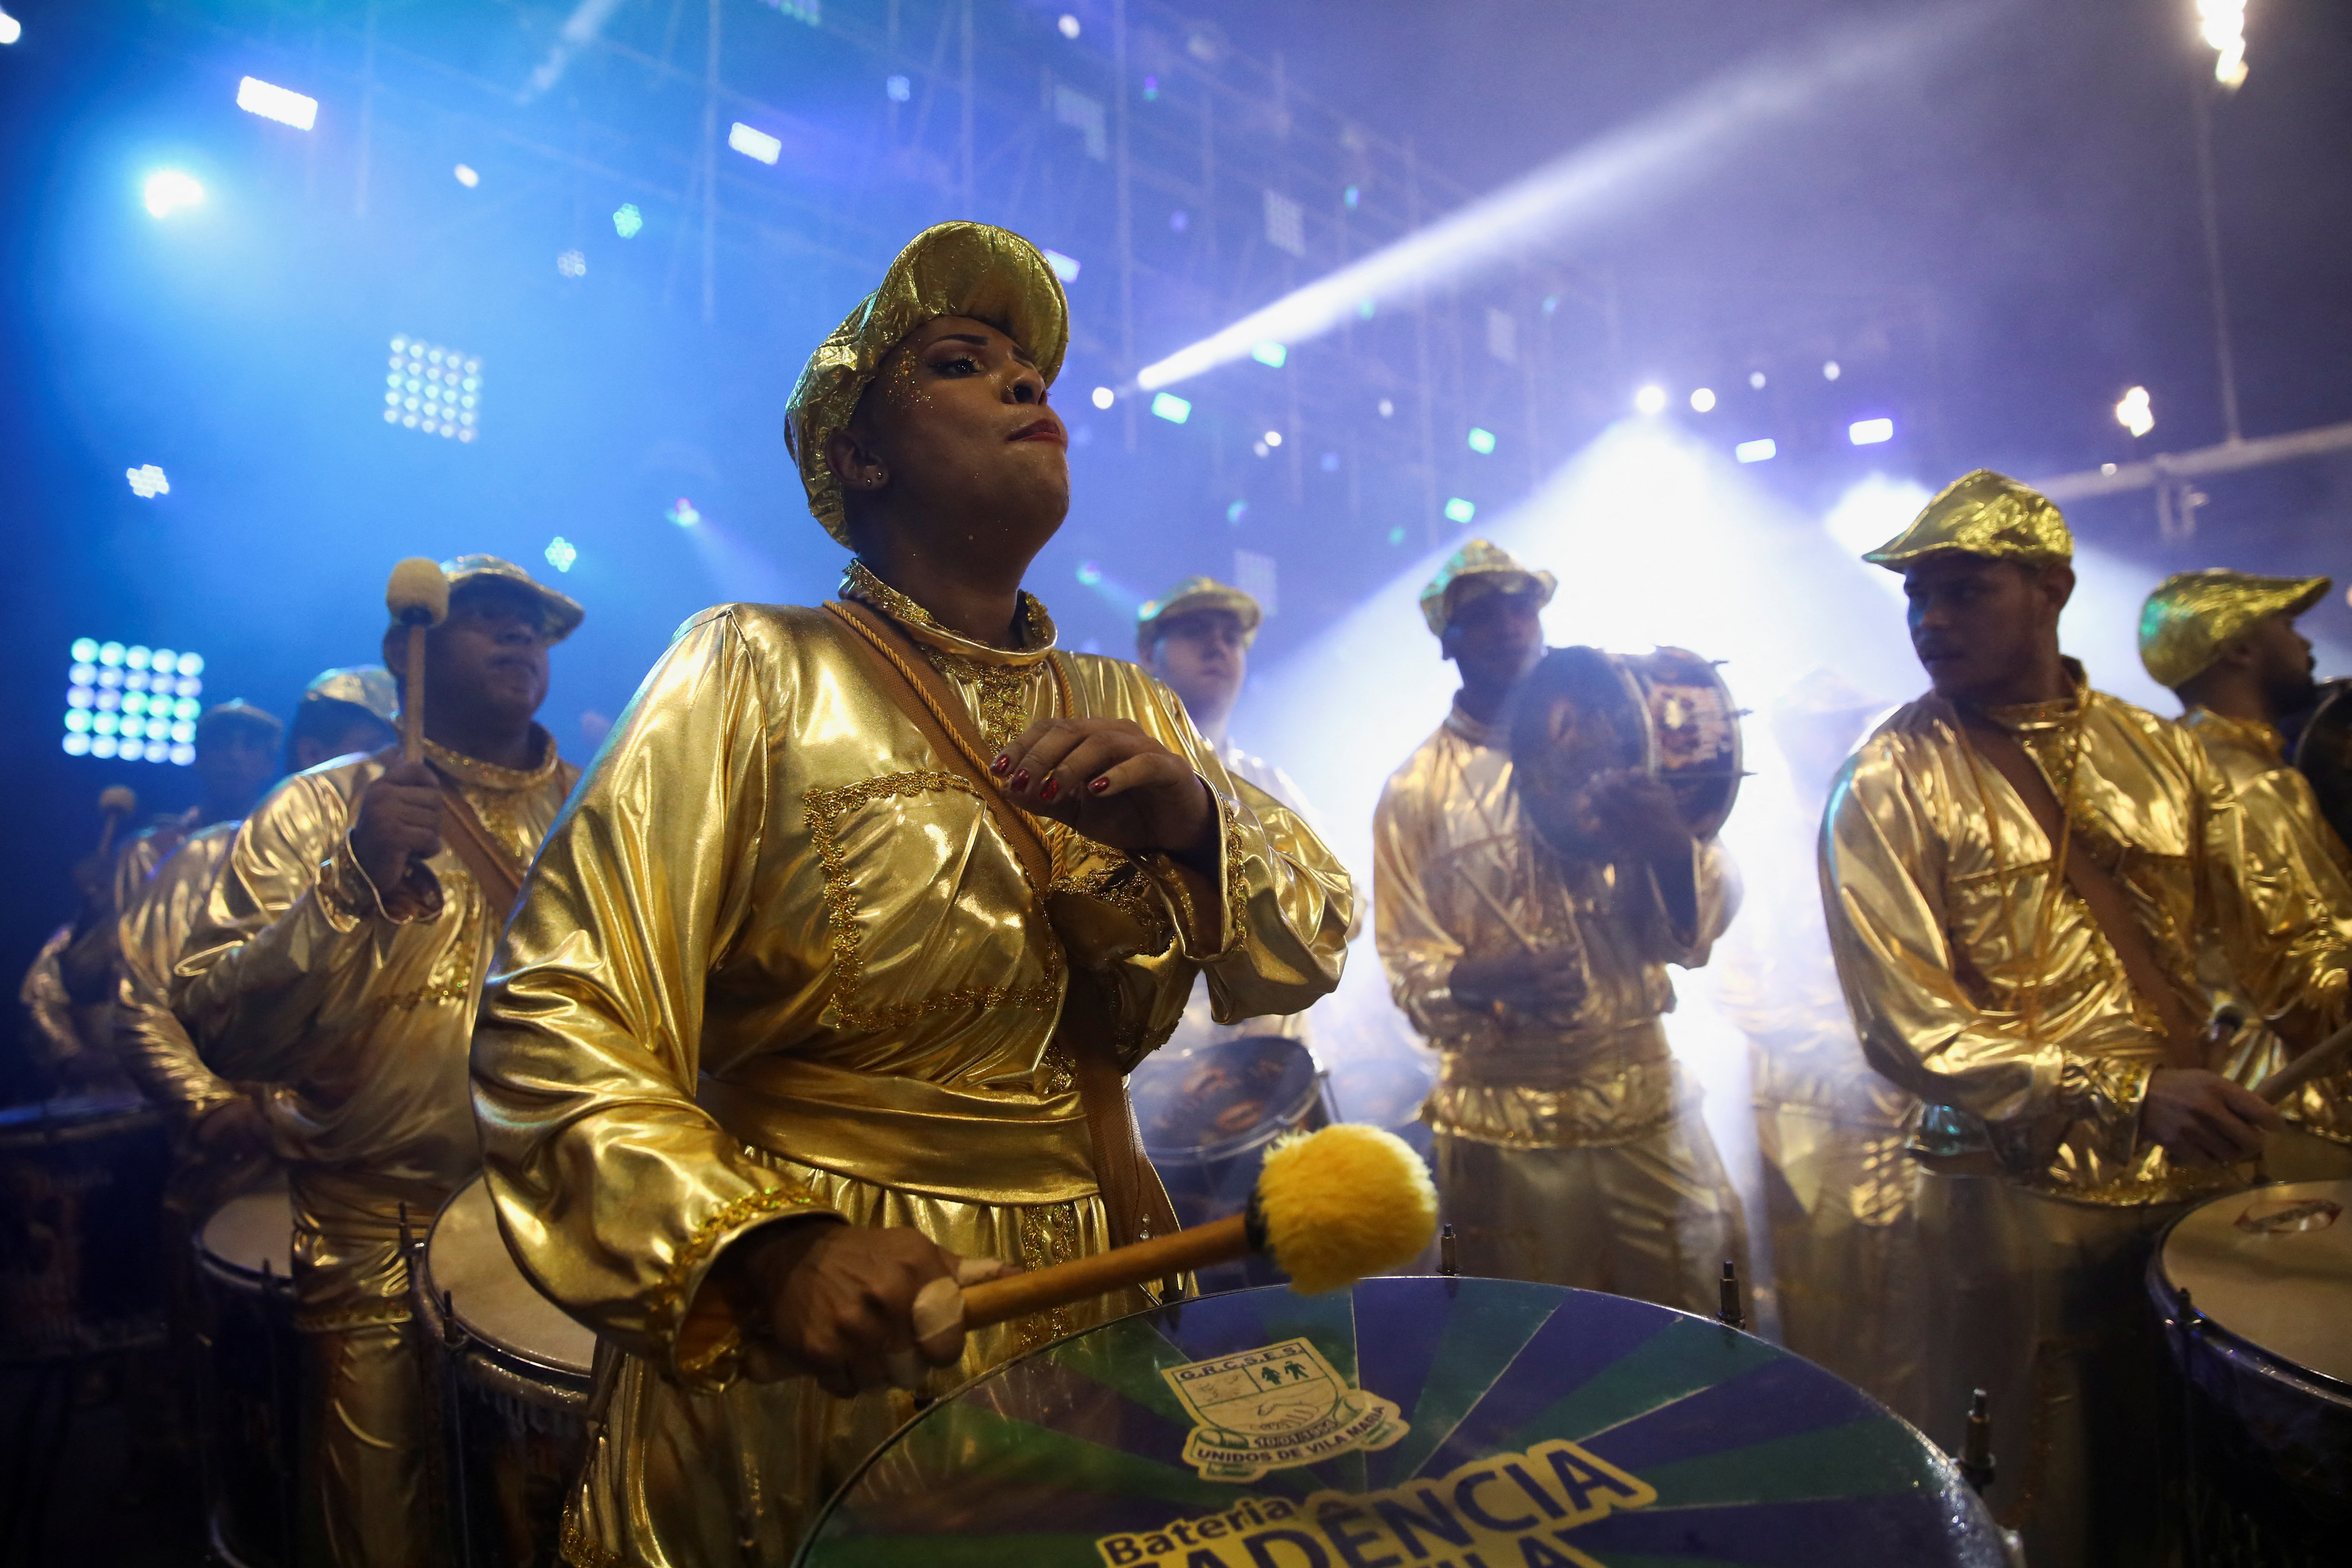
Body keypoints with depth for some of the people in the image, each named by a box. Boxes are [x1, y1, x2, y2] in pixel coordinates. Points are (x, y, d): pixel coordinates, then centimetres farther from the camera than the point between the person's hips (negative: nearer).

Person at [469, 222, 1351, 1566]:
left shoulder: (1127, 710, 4)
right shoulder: (755, 674, -11)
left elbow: (1311, 950, 1)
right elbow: (561, 1026, -16)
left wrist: (1194, 821, -18)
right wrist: (768, 1252, -30)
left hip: (1096, 1339, 5)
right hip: (814, 1368, -4)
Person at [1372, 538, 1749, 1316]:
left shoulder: (1610, 748, 6)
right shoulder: (1417, 791, 0)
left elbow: (1700, 924, 2)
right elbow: (1407, 964, -2)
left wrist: (1672, 845, -20)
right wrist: (1480, 978, -24)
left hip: (1647, 1105, 2)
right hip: (1503, 1126, -1)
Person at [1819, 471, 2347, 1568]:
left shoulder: (2156, 751, 6)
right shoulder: (1891, 785, -10)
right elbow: (1908, 1023, -16)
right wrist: (2122, 1096, -26)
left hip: (2204, 1175, 5)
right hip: (2027, 1200, -4)